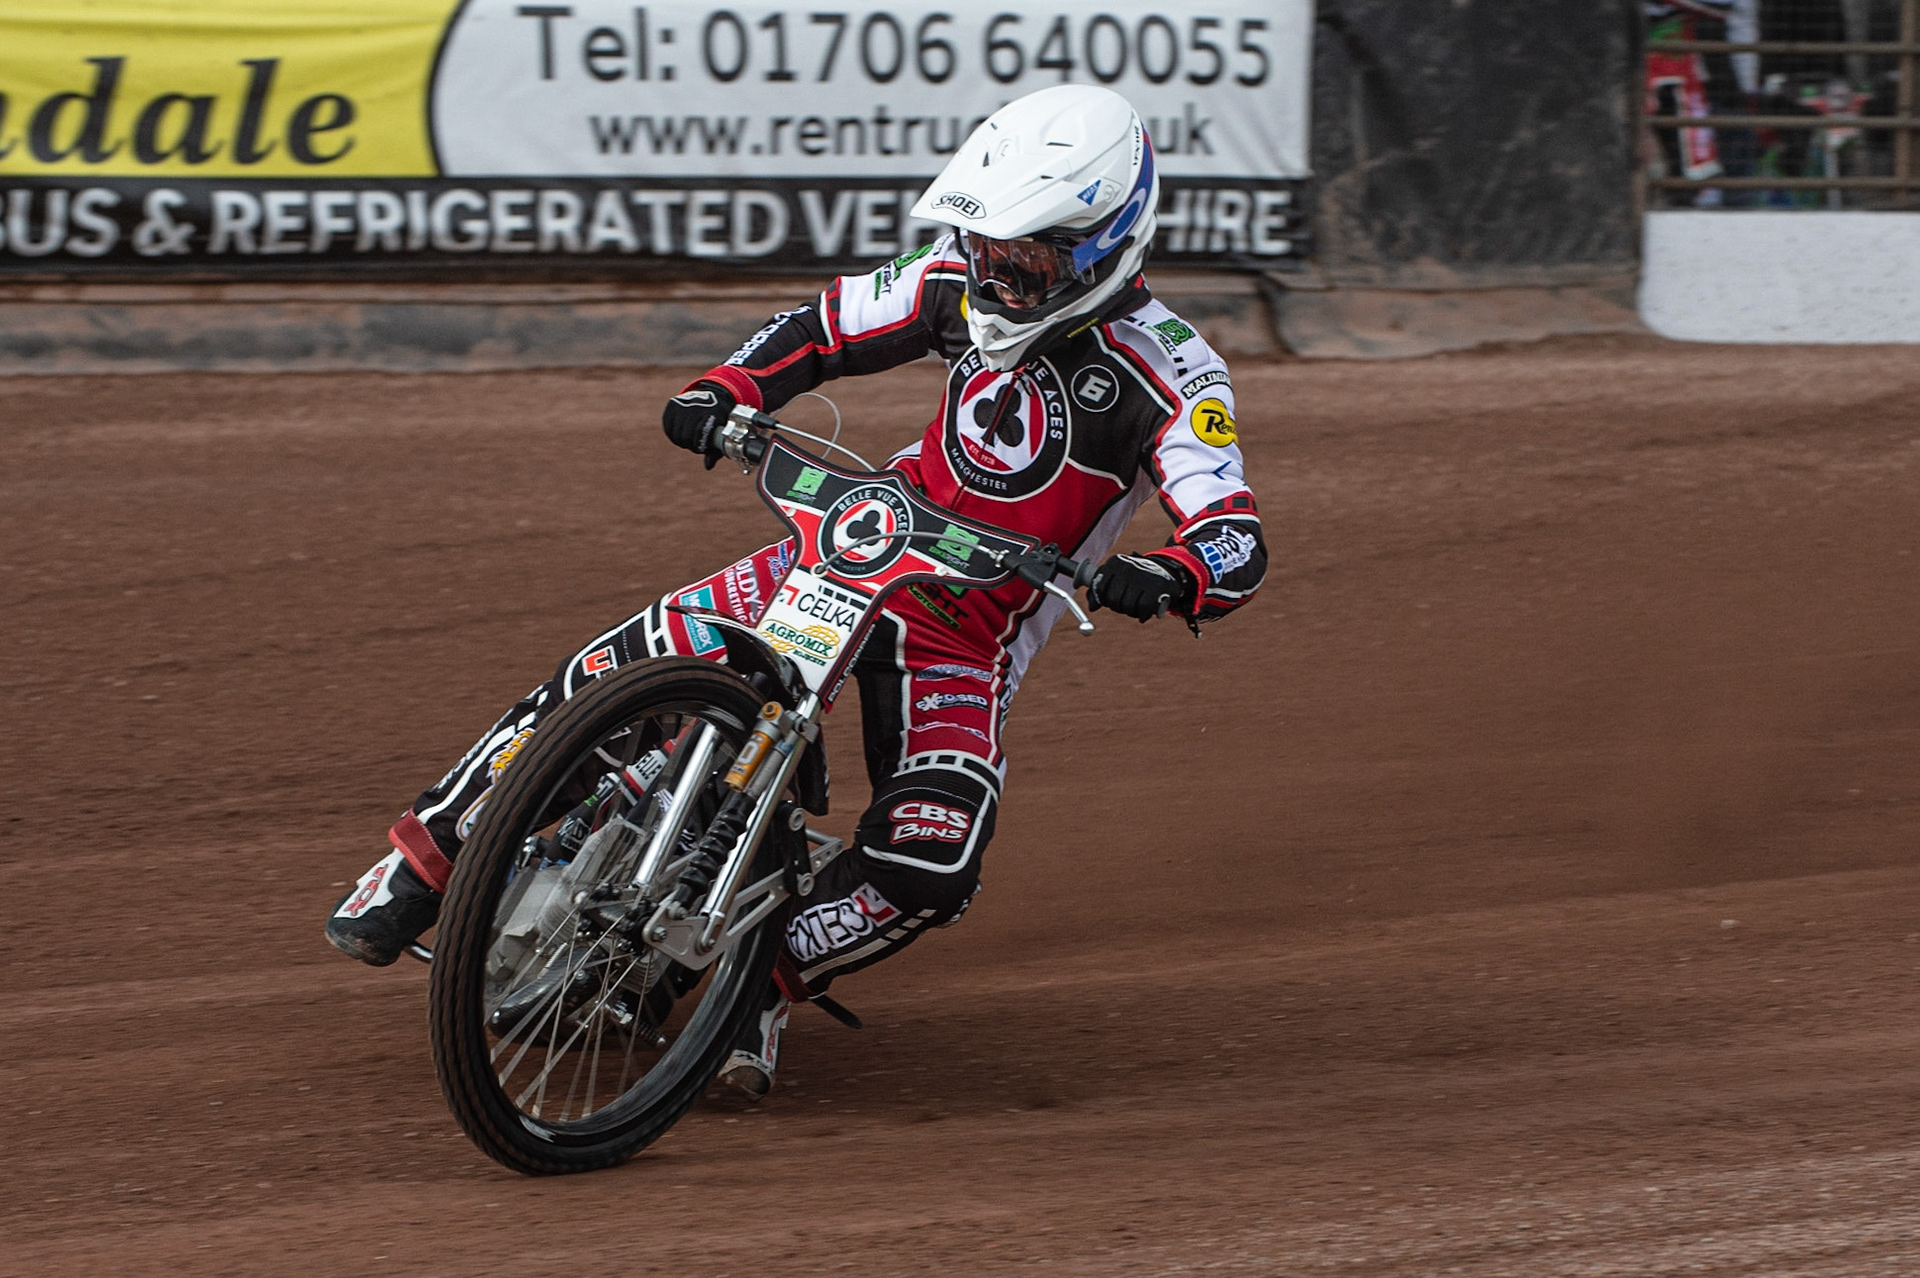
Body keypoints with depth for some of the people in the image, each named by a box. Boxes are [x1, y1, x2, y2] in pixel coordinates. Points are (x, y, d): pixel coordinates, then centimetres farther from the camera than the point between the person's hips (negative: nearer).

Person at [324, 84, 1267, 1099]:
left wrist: (1158, 580, -50)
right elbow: (824, 326, 11)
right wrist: (724, 391, -9)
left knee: (929, 863, -27)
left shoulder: (1163, 374, -19)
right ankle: (429, 853, 2)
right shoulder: (964, 282, -3)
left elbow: (1239, 549, -27)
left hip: (974, 632, -3)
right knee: (616, 671, -13)